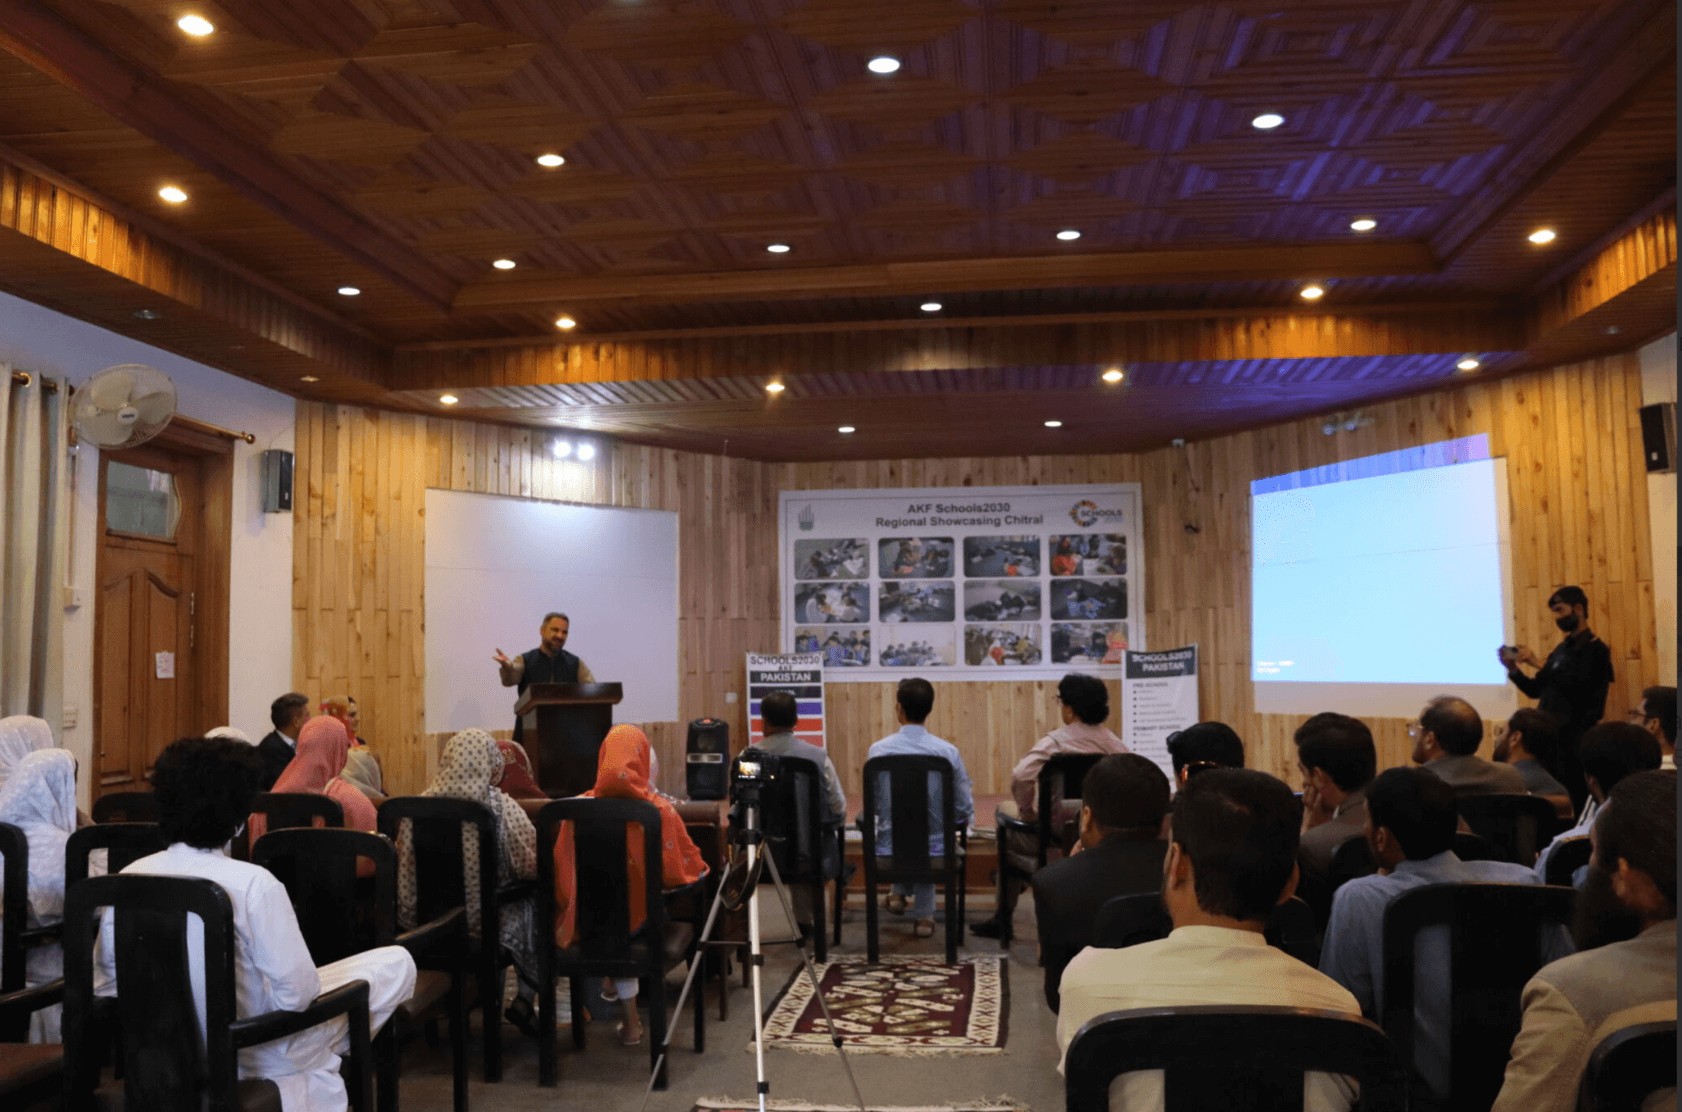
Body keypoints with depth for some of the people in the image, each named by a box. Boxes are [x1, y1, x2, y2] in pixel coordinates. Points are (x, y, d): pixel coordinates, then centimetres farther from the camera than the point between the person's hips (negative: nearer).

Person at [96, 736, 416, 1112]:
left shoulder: (127, 880, -10)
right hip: (255, 1060, -6)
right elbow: (296, 995, -25)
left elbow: (104, 985, 0)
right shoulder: (253, 884, -28)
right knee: (397, 962, 12)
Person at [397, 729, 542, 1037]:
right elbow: (532, 866, -9)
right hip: (482, 925, -4)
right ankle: (524, 998, 19)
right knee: (534, 910, 21)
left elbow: (406, 869, 2)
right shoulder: (501, 808, -18)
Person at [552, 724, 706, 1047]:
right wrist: (702, 868, 12)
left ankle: (631, 1019, 35)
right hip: (642, 921, 0)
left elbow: (562, 871, -6)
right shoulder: (660, 810, -17)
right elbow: (689, 869, -9)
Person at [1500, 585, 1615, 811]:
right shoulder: (1561, 648, 18)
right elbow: (1536, 690, 16)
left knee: (1573, 798, -9)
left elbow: (1577, 686, -21)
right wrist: (1514, 669, 1)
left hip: (1575, 737, -7)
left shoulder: (1595, 649, -6)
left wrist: (1538, 664, -20)